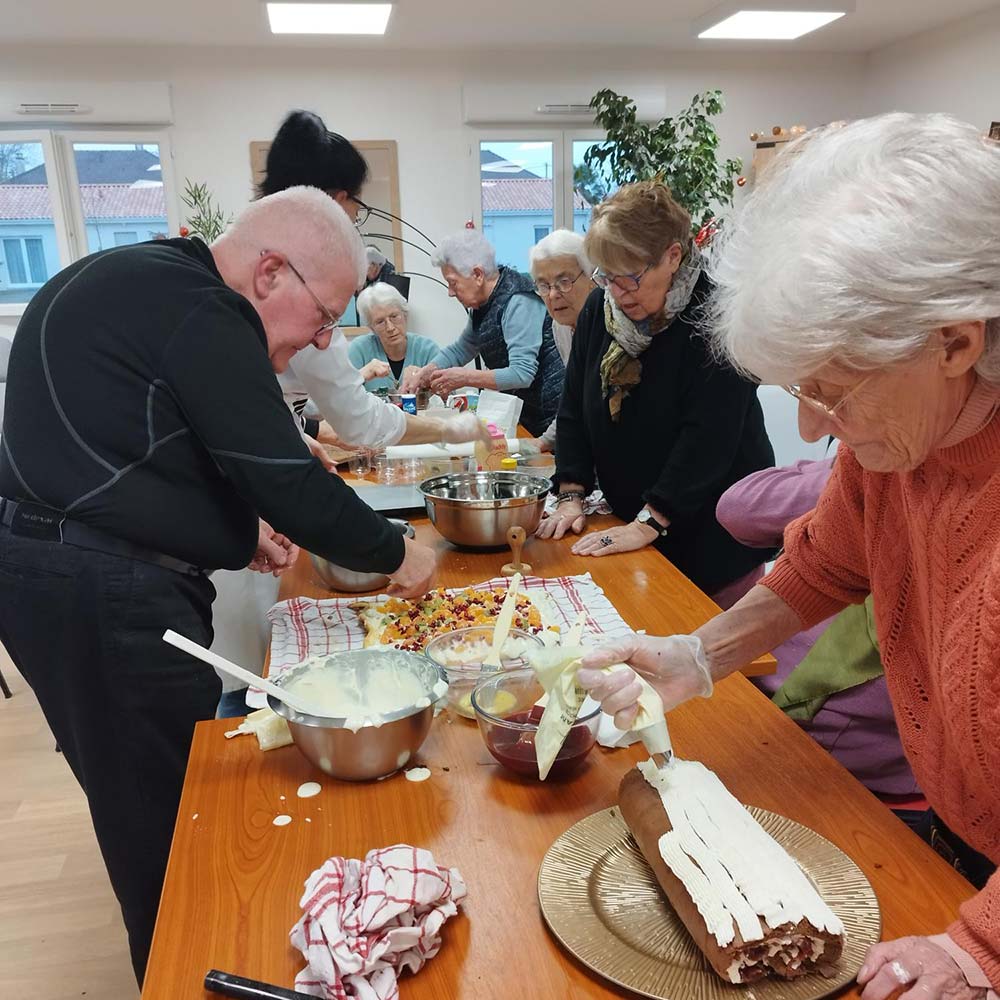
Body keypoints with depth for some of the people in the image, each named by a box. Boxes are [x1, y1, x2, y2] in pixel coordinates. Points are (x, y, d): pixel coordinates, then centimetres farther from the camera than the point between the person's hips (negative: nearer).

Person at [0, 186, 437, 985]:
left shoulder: (132, 283, 15)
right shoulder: (199, 313, -18)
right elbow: (287, 482, -21)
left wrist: (233, 526, 14)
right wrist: (395, 554, -6)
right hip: (106, 596, -10)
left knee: (142, 804, 21)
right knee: (172, 821, 3)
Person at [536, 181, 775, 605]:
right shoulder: (599, 308, 2)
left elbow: (708, 437, -24)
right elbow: (574, 408, 5)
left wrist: (649, 522, -25)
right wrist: (572, 495, -4)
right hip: (631, 521, 5)